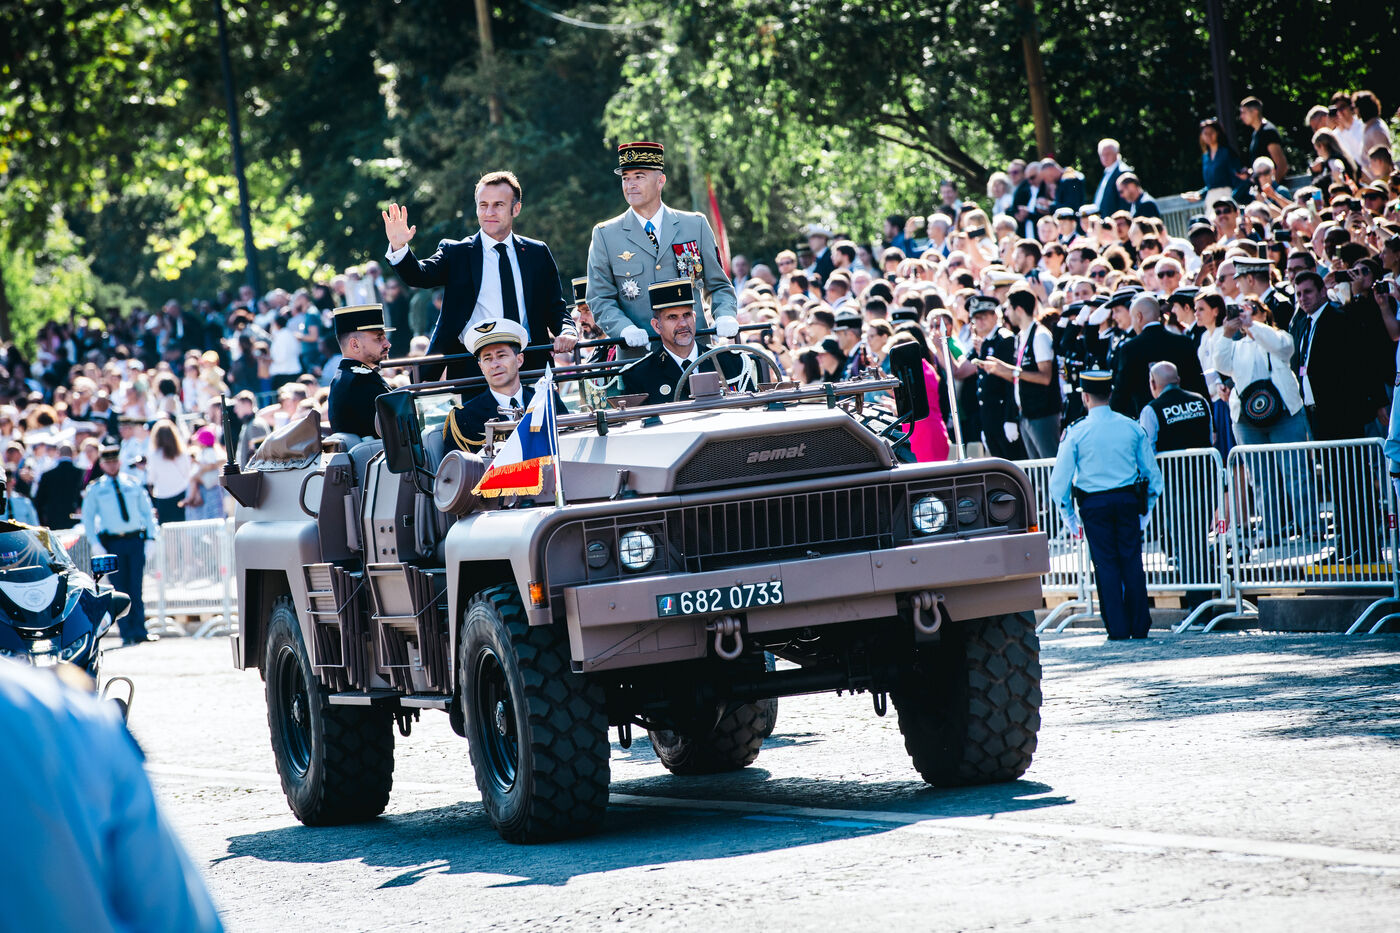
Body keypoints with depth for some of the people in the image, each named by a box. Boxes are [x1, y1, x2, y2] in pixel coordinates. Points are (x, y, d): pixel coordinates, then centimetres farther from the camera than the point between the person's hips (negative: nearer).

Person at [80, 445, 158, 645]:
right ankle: (127, 634, 2)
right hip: (112, 543, -1)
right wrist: (95, 544, -6)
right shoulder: (95, 489, 6)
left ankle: (139, 632, 1)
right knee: (120, 589, -2)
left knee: (136, 588, -1)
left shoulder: (133, 484, 11)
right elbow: (88, 518, 5)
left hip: (135, 540, 1)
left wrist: (150, 537, 2)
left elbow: (147, 511, 13)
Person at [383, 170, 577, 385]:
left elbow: (555, 307, 16)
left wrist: (566, 331, -6)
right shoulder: (456, 253, 7)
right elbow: (421, 276, -9)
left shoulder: (537, 253, 14)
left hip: (529, 365, 2)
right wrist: (398, 247, -29)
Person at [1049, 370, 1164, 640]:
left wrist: (1069, 517, 5)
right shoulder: (1132, 427, 2)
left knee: (1106, 564, 3)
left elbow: (1059, 481, -6)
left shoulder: (1076, 433, -6)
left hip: (1094, 505, -2)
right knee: (1132, 561, 7)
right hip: (1128, 500, 2)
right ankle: (1139, 626, 8)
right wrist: (1146, 509, 16)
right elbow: (1153, 473, 7)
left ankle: (1118, 628, 2)